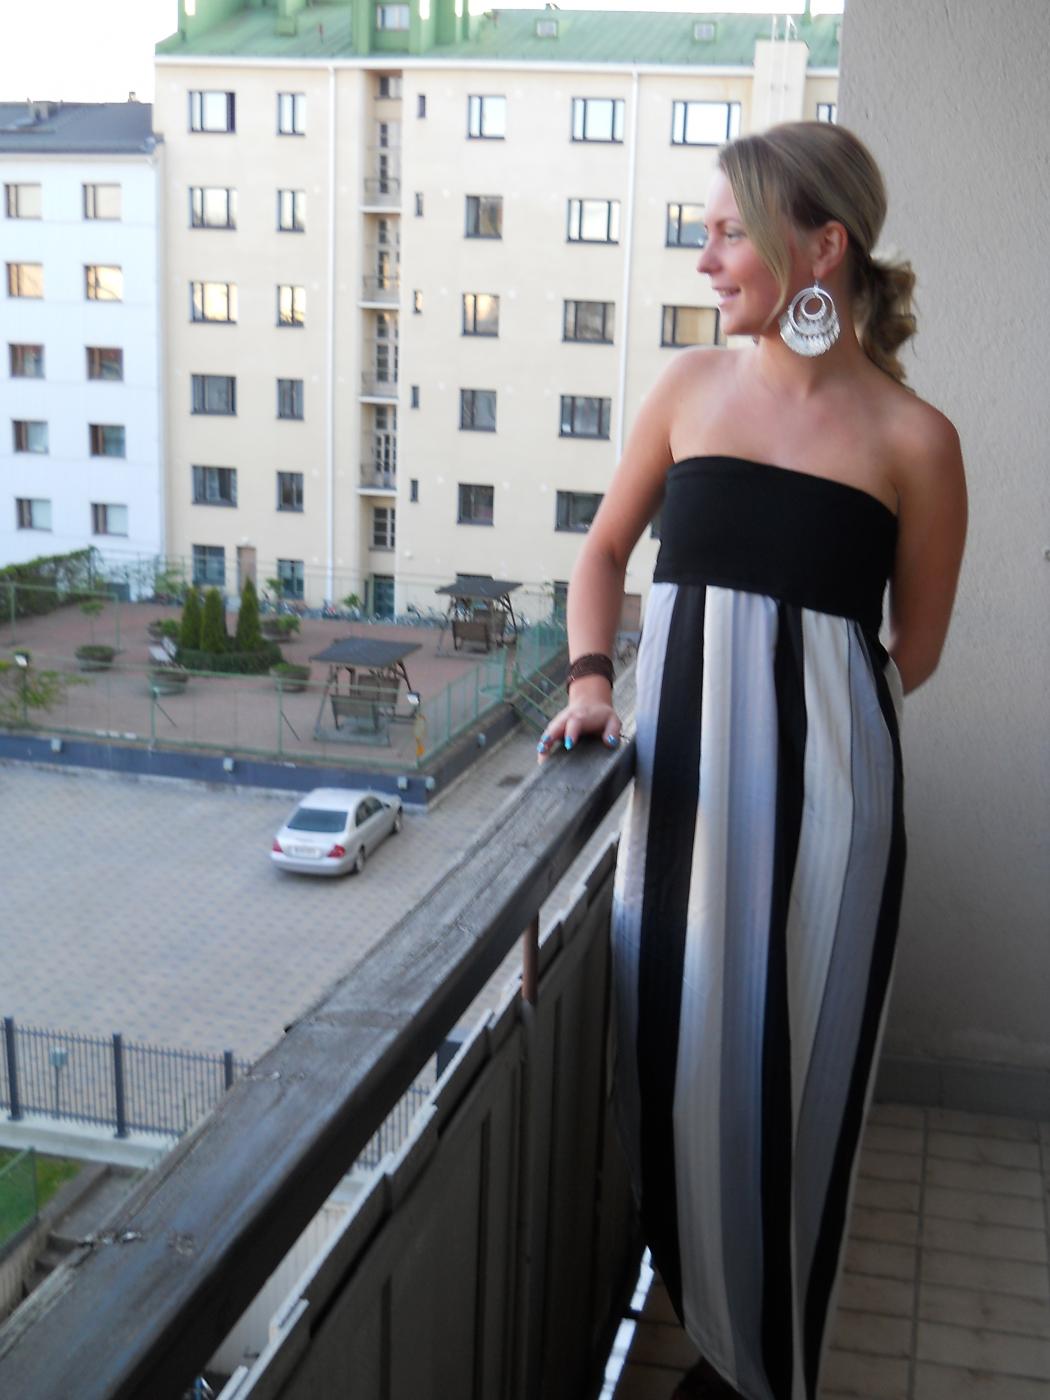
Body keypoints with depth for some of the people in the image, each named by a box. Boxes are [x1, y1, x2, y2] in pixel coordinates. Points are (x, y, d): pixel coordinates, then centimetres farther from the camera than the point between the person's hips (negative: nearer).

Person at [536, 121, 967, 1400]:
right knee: (667, 1052, 13)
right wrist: (590, 677, 1)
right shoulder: (691, 388, 3)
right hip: (679, 769, 4)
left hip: (816, 790, -3)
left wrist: (791, 703, 2)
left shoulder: (911, 439, -8)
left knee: (785, 1071, 7)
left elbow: (912, 651, 1)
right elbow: (606, 548, 14)